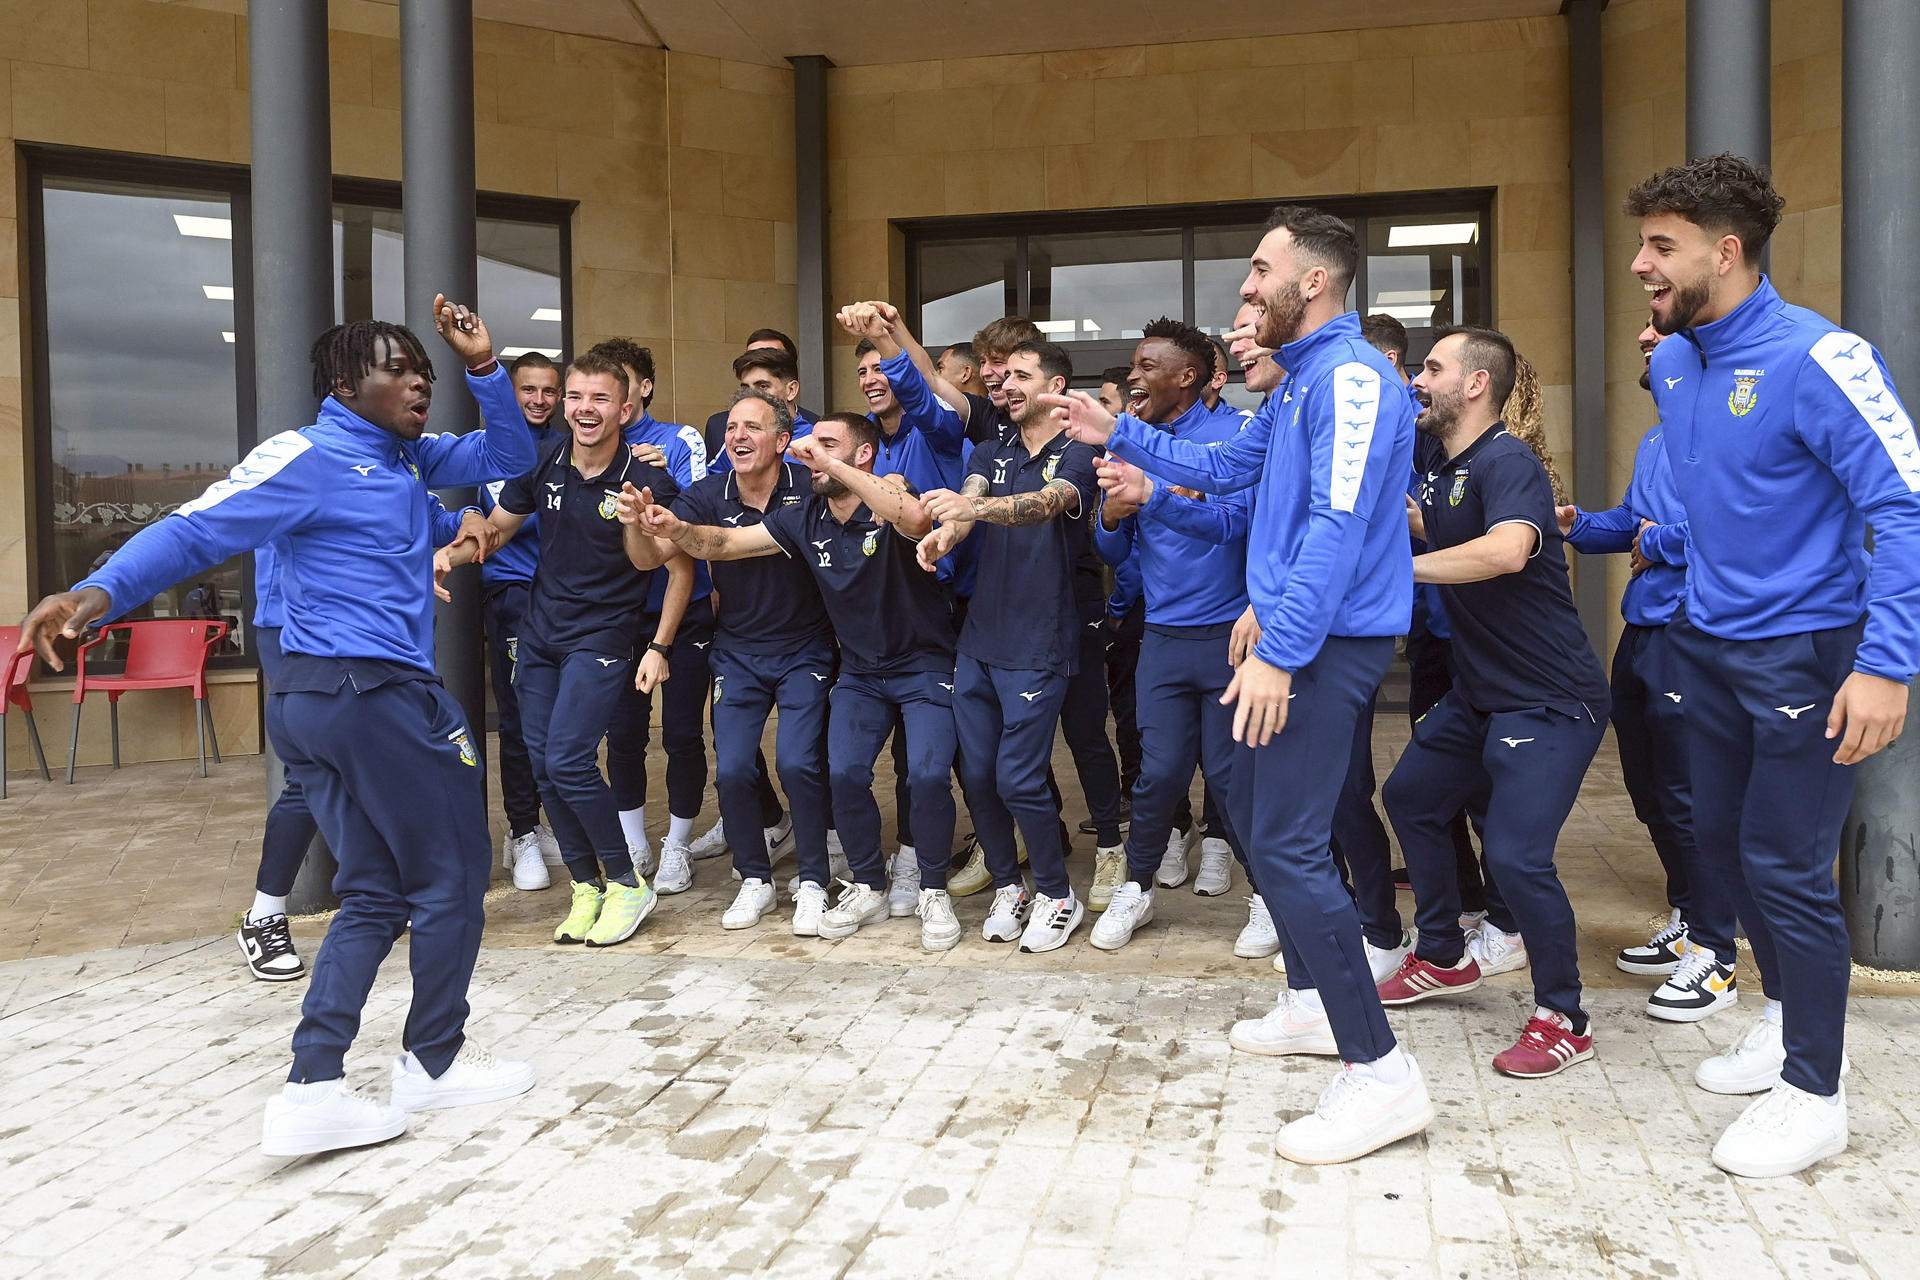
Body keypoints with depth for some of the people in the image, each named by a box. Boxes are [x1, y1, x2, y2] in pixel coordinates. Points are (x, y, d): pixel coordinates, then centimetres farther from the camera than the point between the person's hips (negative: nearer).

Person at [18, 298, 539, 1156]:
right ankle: (436, 1062, 18)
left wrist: (483, 368, 7)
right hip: (374, 691, -9)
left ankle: (312, 1091, 6)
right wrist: (99, 593, -32)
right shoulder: (309, 457, -10)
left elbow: (508, 458, 20)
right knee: (451, 873, 4)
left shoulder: (404, 457, 15)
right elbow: (195, 531, -18)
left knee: (375, 894, 10)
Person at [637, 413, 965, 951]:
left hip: (925, 665, -5)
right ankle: (869, 889, 9)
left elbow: (917, 517, -44)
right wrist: (677, 529, -25)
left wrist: (835, 468, -41)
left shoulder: (889, 507, -18)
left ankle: (933, 891, 3)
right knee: (844, 772, -12)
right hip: (860, 671, 5)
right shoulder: (805, 519, -2)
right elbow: (725, 542, -3)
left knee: (928, 775, -20)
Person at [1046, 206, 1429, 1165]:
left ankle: (1380, 1073, -9)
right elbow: (1223, 466, 28)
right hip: (1291, 635, 11)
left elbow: (1338, 524, -25)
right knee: (1253, 810, 20)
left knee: (1287, 844, -15)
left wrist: (1278, 651, -28)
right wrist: (1117, 436, 24)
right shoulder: (1299, 382, 17)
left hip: (1329, 642, -11)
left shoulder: (1350, 376, -16)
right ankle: (1313, 999, 35)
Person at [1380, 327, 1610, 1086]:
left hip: (1549, 701, -10)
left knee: (1516, 854, -18)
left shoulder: (1505, 465, -20)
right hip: (1479, 694, 11)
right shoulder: (1450, 474, 10)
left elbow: (1507, 548, -40)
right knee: (1410, 797, 18)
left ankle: (1562, 1018, 3)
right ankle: (1443, 957, 35)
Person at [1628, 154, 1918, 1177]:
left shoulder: (1815, 358, -19)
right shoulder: (1672, 364, 5)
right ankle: (1787, 1017, 37)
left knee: (1786, 864, -3)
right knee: (1720, 840, 16)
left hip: (1803, 651, -8)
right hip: (1708, 643, 8)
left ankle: (1814, 1092, 14)